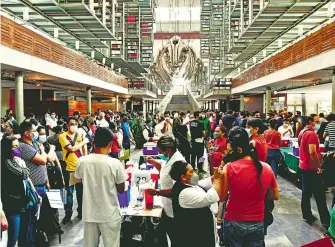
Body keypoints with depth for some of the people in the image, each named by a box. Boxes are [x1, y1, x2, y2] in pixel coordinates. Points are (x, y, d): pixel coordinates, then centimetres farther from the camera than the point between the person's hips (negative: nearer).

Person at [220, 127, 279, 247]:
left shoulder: (229, 168, -18)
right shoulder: (267, 168, -7)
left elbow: (221, 197, -9)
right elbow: (275, 196, 6)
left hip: (233, 223, -2)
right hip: (257, 224, 2)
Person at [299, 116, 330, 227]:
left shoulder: (302, 132, 10)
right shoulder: (311, 133, -19)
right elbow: (312, 152, -28)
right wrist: (318, 166, -18)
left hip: (304, 165, 9)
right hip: (311, 167, -9)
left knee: (306, 191, 13)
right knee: (320, 194, -4)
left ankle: (307, 215, 20)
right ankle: (326, 221, 0)